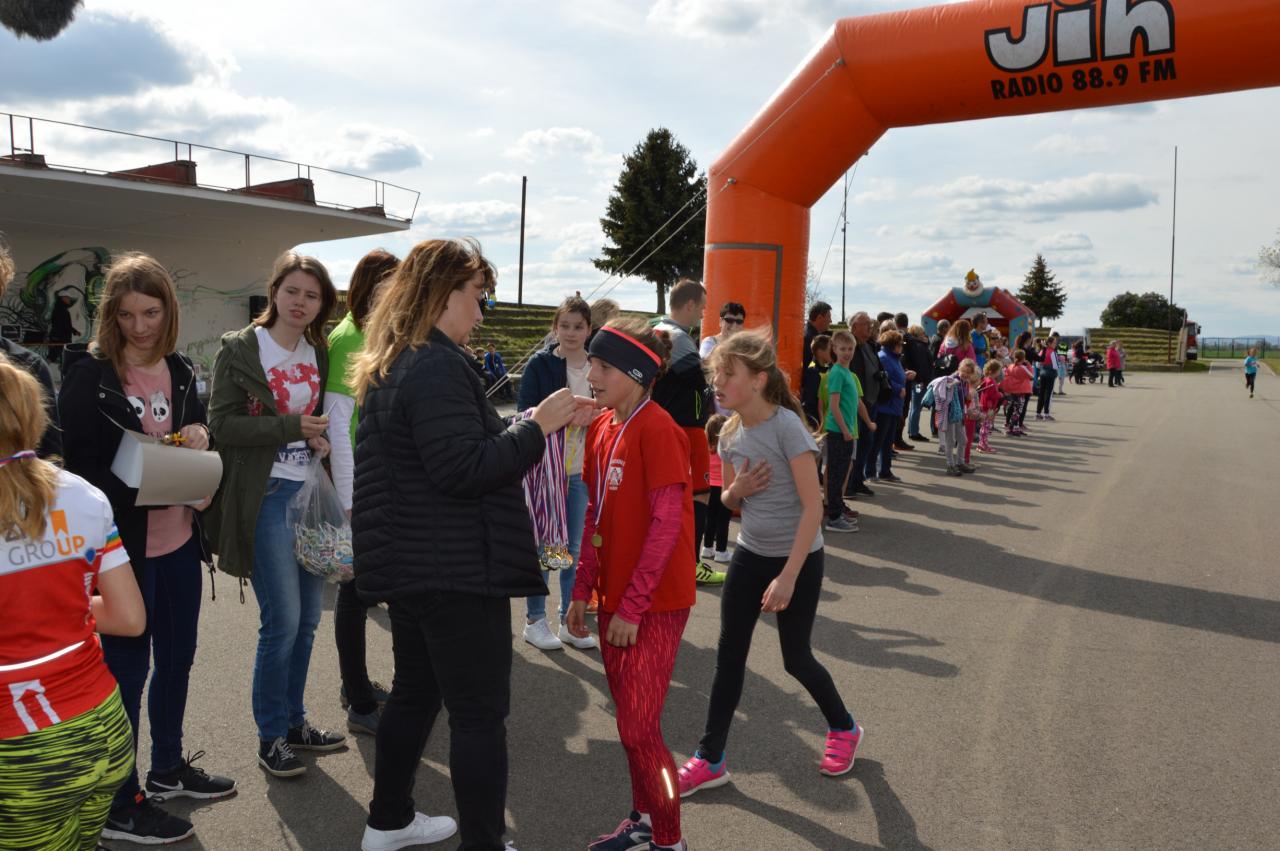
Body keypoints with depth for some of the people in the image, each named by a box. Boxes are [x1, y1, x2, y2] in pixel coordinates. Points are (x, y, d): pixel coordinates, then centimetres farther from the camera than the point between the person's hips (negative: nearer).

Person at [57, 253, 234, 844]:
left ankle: (168, 769, 38)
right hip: (123, 546, -6)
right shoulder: (88, 374, -11)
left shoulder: (179, 370, 7)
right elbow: (81, 467, -13)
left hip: (179, 540, 6)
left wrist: (199, 437, -7)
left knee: (177, 657, 18)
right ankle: (120, 805, 20)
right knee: (127, 669, 4)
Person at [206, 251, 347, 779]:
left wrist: (323, 438, 0)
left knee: (308, 616, 11)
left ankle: (293, 720, 27)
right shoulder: (240, 350, -4)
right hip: (267, 495, -6)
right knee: (282, 620, -5)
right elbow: (223, 424, -11)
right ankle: (271, 736, 12)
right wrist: (292, 427, -18)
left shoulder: (320, 353, 12)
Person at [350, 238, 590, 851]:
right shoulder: (437, 366, -19)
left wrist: (536, 422, 10)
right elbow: (465, 470, -24)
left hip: (409, 565, 11)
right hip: (457, 571, -10)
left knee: (415, 693, 22)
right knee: (479, 713, 0)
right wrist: (537, 426, -16)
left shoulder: (391, 365, 13)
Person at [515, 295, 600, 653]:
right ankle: (534, 620, 16)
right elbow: (525, 412, -6)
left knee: (576, 548, 9)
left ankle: (570, 620, 19)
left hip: (582, 471, 3)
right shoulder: (539, 364, -4)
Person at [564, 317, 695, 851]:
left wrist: (632, 607, -18)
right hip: (615, 597, 8)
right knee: (629, 718, 18)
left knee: (638, 728, -3)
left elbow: (666, 525, -19)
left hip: (654, 604, -8)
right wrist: (583, 589, 11)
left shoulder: (657, 430, -17)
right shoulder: (602, 427, 7)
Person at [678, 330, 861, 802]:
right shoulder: (731, 433, 0)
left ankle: (844, 728, 36)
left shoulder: (786, 426, -21)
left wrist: (788, 576, -22)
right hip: (749, 554, 6)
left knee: (796, 659, 7)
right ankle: (710, 760, 16)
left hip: (798, 558, -6)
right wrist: (736, 491, -13)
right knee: (729, 654, 5)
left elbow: (813, 506, -21)